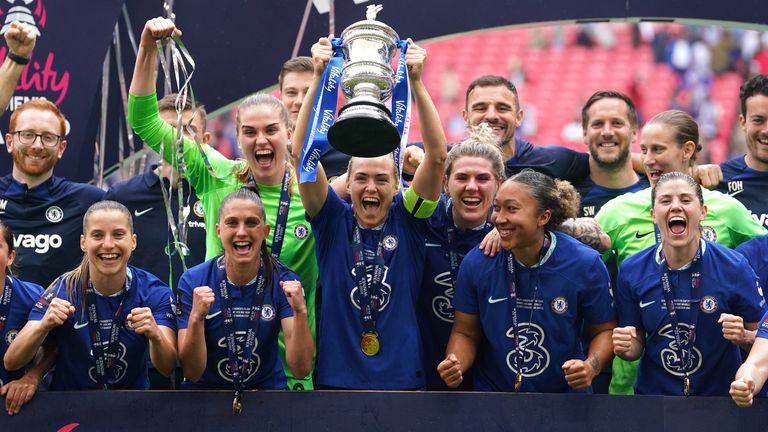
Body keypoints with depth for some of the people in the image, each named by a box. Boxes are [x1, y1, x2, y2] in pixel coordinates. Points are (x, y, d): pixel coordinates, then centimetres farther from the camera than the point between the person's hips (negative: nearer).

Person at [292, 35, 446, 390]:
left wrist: (416, 83, -18)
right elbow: (302, 152, -9)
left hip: (401, 376, 0)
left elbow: (437, 156, -9)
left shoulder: (407, 220, 2)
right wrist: (319, 79, -18)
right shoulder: (334, 221, 1)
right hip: (338, 376, 0)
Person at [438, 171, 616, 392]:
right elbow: (465, 332, -4)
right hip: (492, 388, 1)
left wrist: (591, 366, -25)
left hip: (565, 391, -1)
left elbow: (605, 329, -6)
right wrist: (455, 365, -23)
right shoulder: (476, 263, -14)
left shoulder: (584, 264, -17)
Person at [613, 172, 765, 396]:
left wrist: (742, 337, -26)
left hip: (720, 393, -1)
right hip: (653, 392, 1)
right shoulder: (631, 271, -10)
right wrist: (626, 348, -21)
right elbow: (637, 345, 0)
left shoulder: (734, 267, -16)